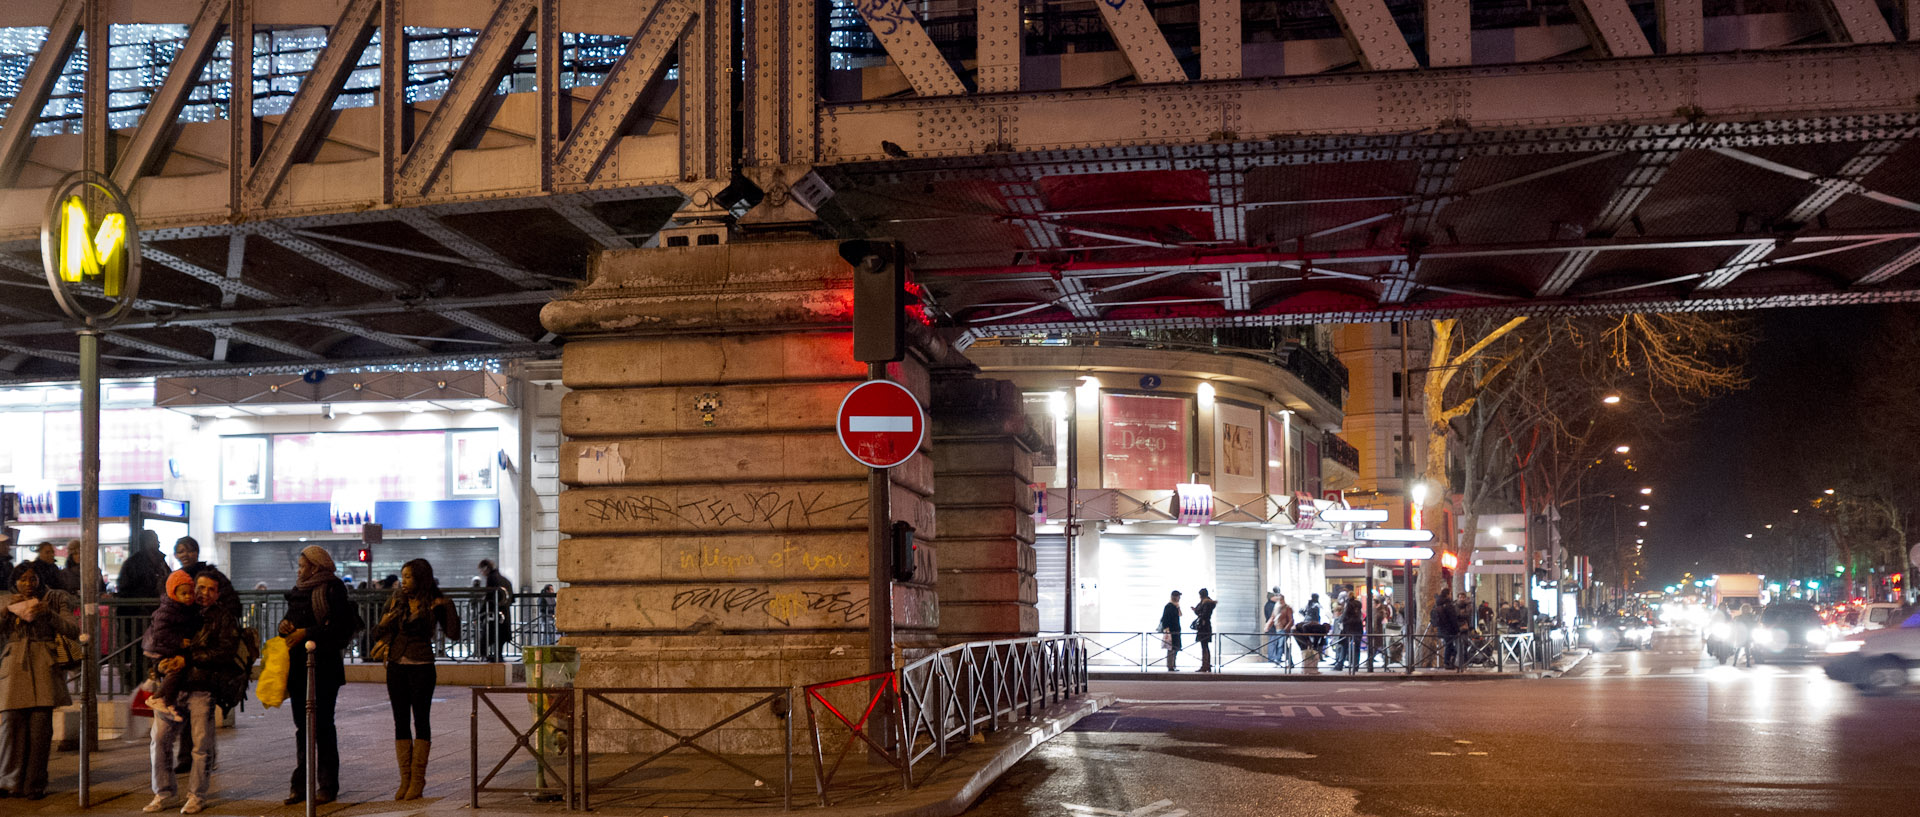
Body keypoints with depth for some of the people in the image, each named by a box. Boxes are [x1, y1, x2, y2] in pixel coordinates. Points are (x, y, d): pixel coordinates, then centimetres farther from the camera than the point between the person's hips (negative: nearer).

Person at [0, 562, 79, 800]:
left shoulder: (54, 600, 10)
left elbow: (74, 630, 0)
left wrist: (49, 613, -12)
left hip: (44, 668, -1)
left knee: (40, 725, -5)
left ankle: (35, 784, 1)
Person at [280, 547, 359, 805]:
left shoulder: (332, 589, -8)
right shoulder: (299, 590, 16)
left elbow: (339, 627, -16)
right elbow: (291, 617, 24)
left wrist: (306, 633, -18)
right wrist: (285, 624, 2)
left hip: (324, 666, -7)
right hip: (298, 665, 7)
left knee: (322, 723, -4)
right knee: (302, 723, 9)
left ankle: (328, 785, 2)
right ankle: (301, 784, 14)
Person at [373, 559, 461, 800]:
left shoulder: (434, 604, -3)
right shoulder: (395, 600, 7)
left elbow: (453, 634, -10)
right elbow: (377, 633, 11)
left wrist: (448, 606, -15)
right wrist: (385, 624, -9)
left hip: (421, 668, -4)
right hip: (396, 667, 4)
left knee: (421, 721, 0)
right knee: (401, 722, 6)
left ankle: (417, 779, 4)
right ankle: (405, 779, 11)